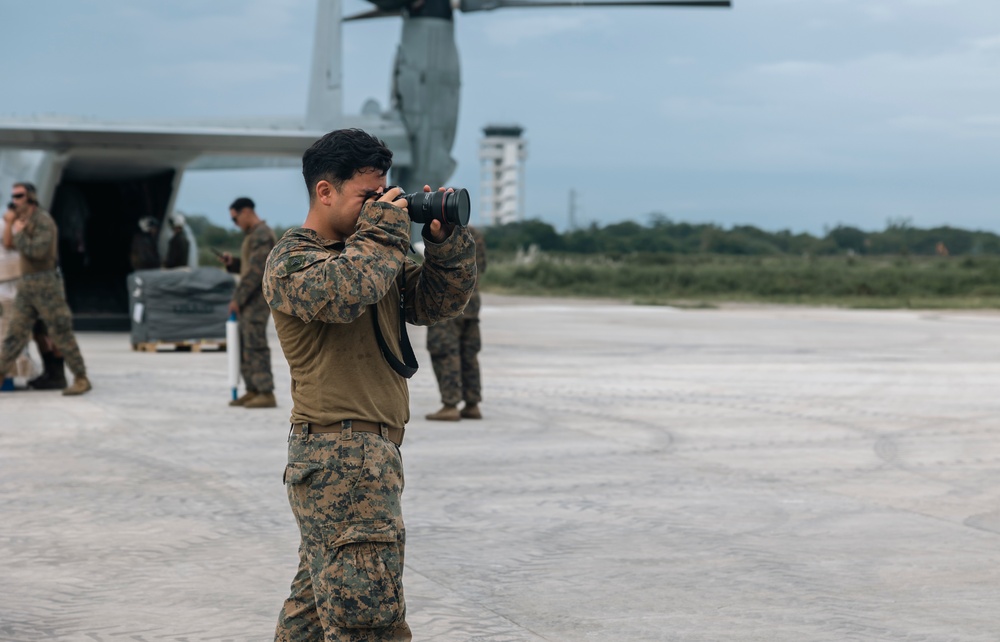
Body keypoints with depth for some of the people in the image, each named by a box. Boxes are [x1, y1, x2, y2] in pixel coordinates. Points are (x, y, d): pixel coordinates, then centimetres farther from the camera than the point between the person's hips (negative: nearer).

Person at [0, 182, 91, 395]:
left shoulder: (42, 220, -13)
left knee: (60, 333, -6)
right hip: (26, 285, 8)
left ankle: (81, 379, 0)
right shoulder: (25, 221, 15)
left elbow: (37, 251, -25)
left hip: (46, 284, -8)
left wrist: (18, 233, -14)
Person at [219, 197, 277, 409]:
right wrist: (232, 263, 8)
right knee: (245, 345, 9)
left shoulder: (262, 235, -13)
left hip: (257, 299, -10)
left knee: (255, 344, -12)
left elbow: (256, 270, -20)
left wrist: (238, 298, -18)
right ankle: (253, 391, 12)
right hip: (249, 301, 10)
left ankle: (266, 393, -13)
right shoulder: (252, 235, 20)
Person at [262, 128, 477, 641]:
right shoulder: (291, 259, -7)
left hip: (370, 453, 9)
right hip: (339, 455, -9)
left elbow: (439, 301, 16)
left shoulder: (369, 252, 19)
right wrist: (383, 230, -16)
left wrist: (445, 241, 1)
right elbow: (341, 292, -29)